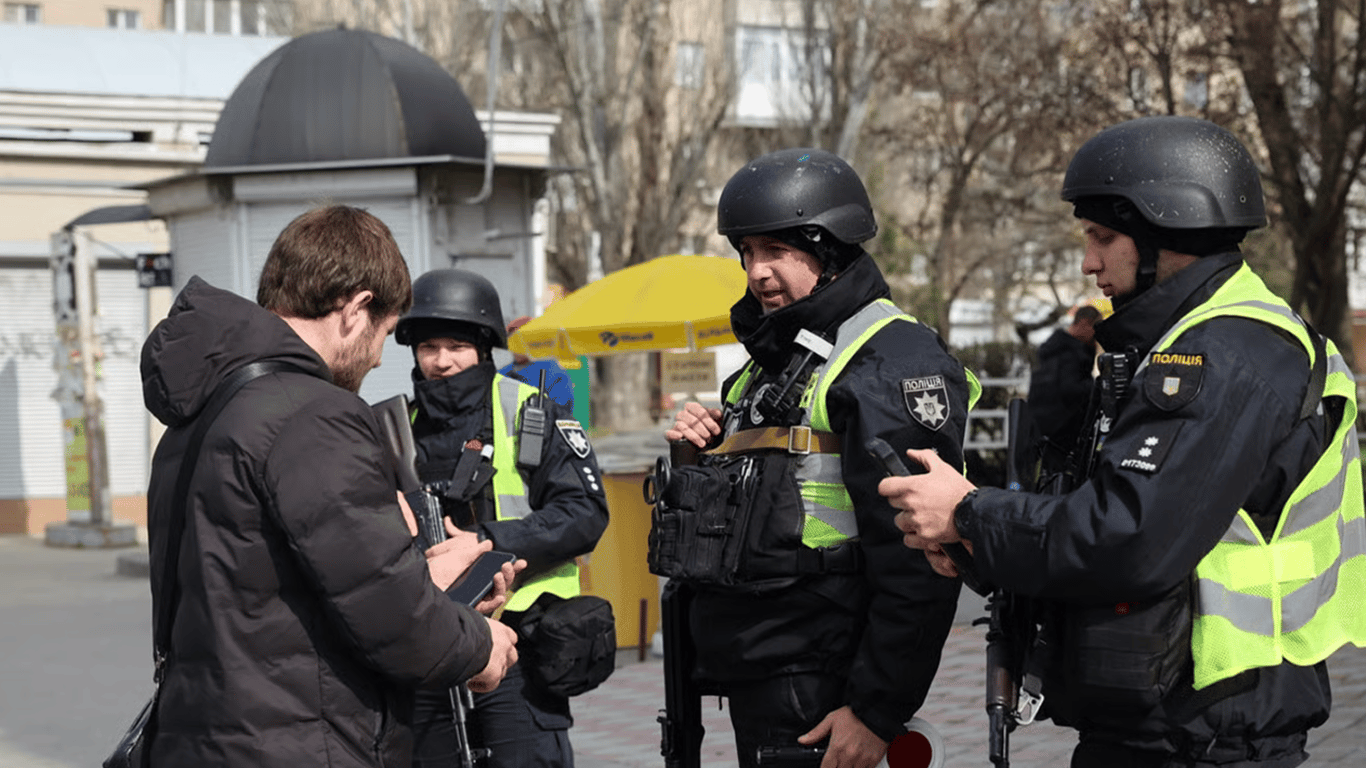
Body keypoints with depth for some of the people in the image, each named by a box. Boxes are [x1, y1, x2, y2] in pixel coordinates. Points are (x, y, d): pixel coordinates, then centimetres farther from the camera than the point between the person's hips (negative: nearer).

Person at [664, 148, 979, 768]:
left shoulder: (894, 360, -13)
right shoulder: (772, 356, 17)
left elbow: (914, 560, -20)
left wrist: (878, 710, -22)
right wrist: (700, 449, 7)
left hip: (817, 686, -9)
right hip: (752, 671, 9)